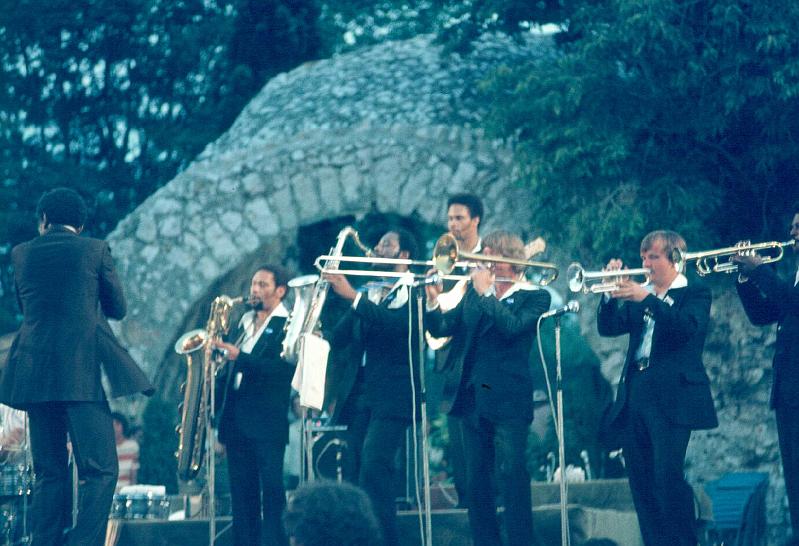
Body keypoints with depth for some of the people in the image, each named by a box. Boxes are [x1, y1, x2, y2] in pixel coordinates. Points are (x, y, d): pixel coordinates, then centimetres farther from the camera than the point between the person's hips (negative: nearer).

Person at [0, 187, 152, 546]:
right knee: (99, 470, -4)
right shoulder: (95, 250, 2)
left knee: (48, 472, 9)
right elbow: (117, 308, 10)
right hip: (83, 373, -4)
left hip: (34, 374, 4)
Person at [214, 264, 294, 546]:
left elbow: (283, 369, -16)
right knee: (241, 493, 6)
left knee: (271, 490, -9)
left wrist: (239, 357, -24)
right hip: (235, 420, 7)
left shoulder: (288, 325, -2)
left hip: (267, 423, -7)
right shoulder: (245, 322, 19)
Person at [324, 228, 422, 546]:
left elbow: (396, 322, -22)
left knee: (374, 468, -19)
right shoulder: (370, 293, 20)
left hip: (392, 396, -7)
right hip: (360, 393, 7)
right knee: (358, 469, 4)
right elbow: (339, 338, 13)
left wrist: (352, 295, -25)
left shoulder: (413, 291, -1)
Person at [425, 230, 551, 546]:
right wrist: (433, 301, -8)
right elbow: (441, 328, 9)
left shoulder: (534, 298, 0)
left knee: (511, 476, -11)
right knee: (476, 481, 7)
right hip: (471, 398, 5)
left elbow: (513, 326, -18)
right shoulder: (474, 293, 14)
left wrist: (485, 293, -12)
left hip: (507, 401, -5)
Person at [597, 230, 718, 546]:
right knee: (641, 482, 4)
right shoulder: (637, 296, 18)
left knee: (668, 478, -14)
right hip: (633, 397, 6)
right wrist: (610, 294, -6)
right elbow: (608, 328, 10)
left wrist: (647, 298, -23)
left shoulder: (694, 294, 3)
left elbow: (688, 326, -17)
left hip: (671, 400, -6)